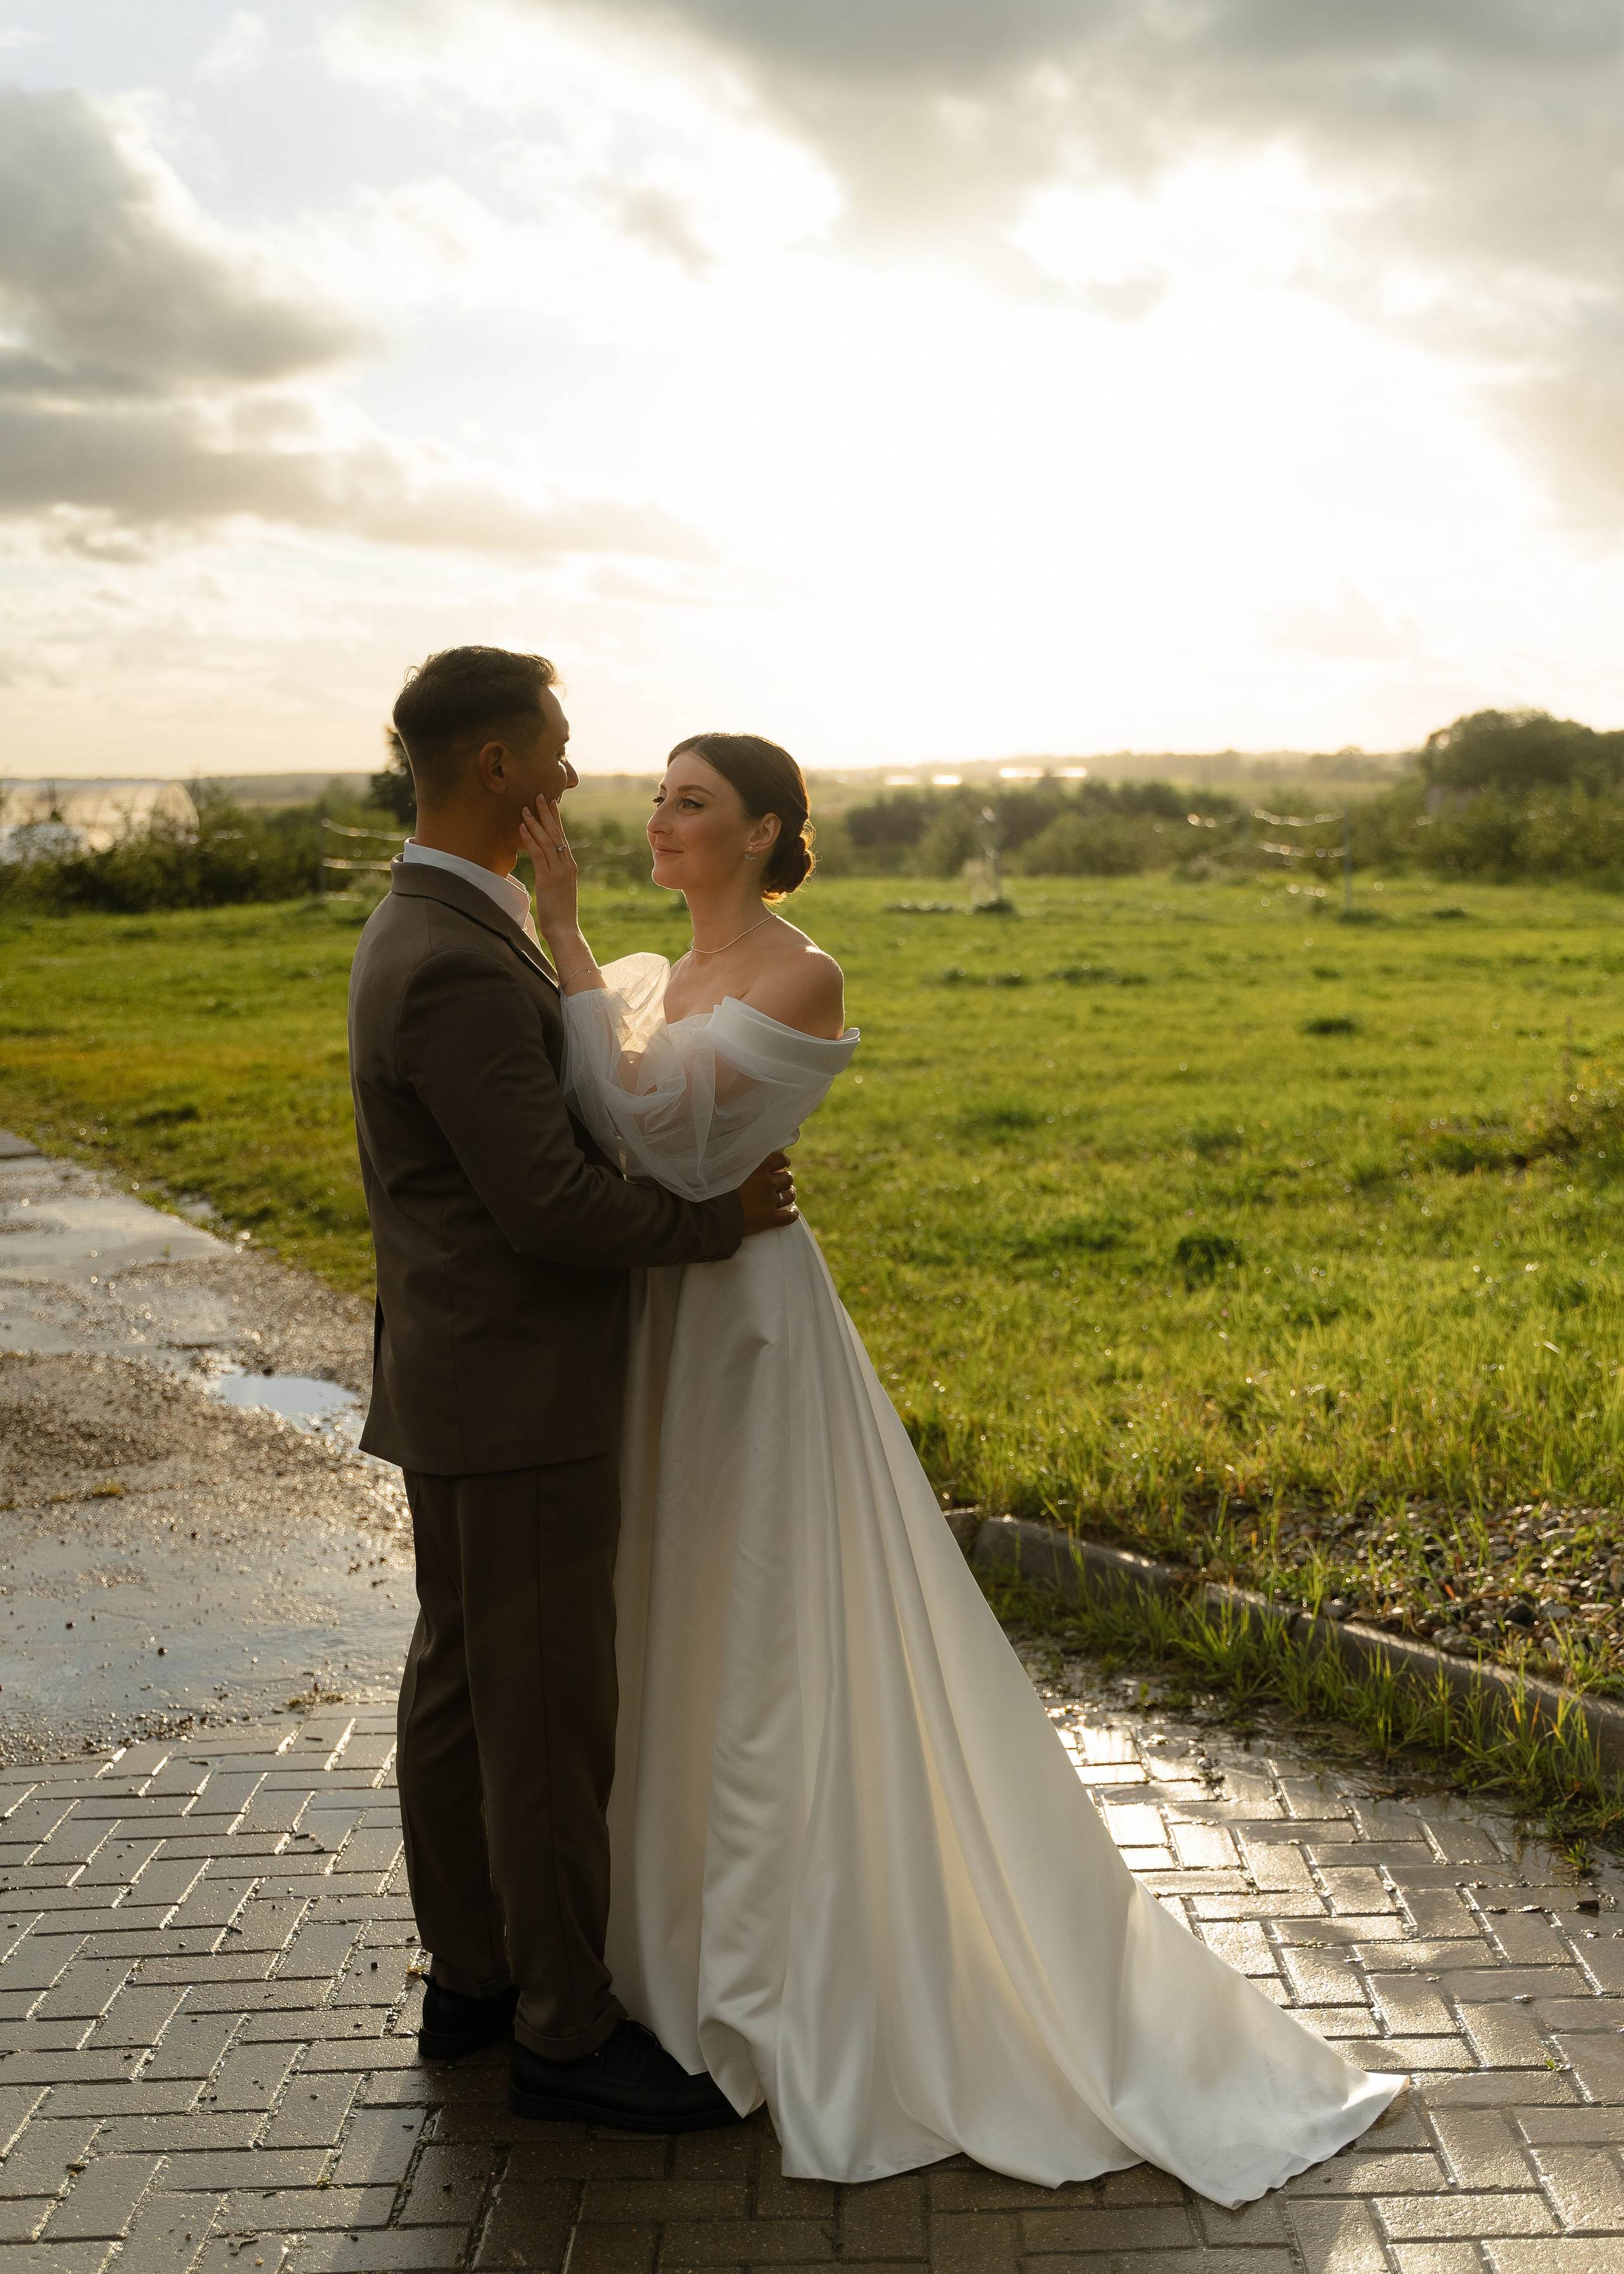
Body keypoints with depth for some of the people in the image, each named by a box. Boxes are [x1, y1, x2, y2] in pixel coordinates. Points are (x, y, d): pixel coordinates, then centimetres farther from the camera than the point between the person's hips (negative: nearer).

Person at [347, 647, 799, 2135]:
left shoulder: (429, 931, 11)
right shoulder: (457, 967, -23)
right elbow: (552, 1203, -24)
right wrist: (730, 1214, -10)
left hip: (466, 1385, 10)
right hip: (515, 1400, -10)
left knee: (464, 1684, 17)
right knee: (548, 1716, 1)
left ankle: (476, 1977, 32)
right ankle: (568, 2031, 15)